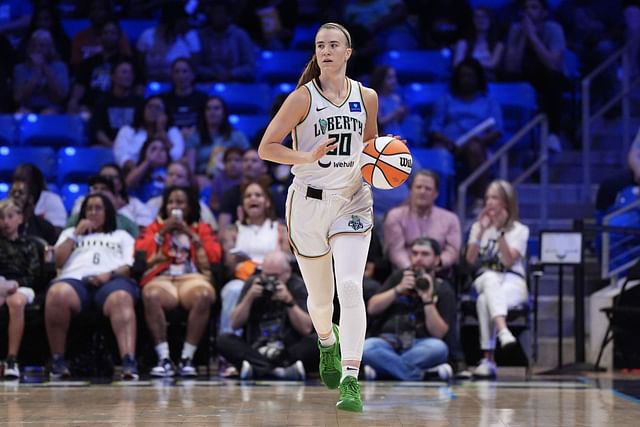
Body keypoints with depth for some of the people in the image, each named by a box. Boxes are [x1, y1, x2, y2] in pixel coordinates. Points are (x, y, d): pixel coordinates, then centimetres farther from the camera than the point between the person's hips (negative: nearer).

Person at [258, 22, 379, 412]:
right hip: (309, 202, -1)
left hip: (353, 201, 1)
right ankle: (327, 340, 47)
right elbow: (266, 147, -6)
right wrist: (307, 157, -21)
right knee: (320, 296, 11)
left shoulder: (367, 97, 4)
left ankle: (350, 381, -21)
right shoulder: (303, 98, -5)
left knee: (351, 287, -19)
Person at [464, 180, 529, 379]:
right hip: (485, 280, 2)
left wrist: (500, 232, -16)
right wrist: (481, 231, -8)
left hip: (513, 282, -2)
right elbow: (470, 260, 1)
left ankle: (488, 359, -49)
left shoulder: (520, 230, 6)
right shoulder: (478, 227, 16)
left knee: (485, 301, -38)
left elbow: (508, 261, -10)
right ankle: (502, 330, -63)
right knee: (492, 278, -40)